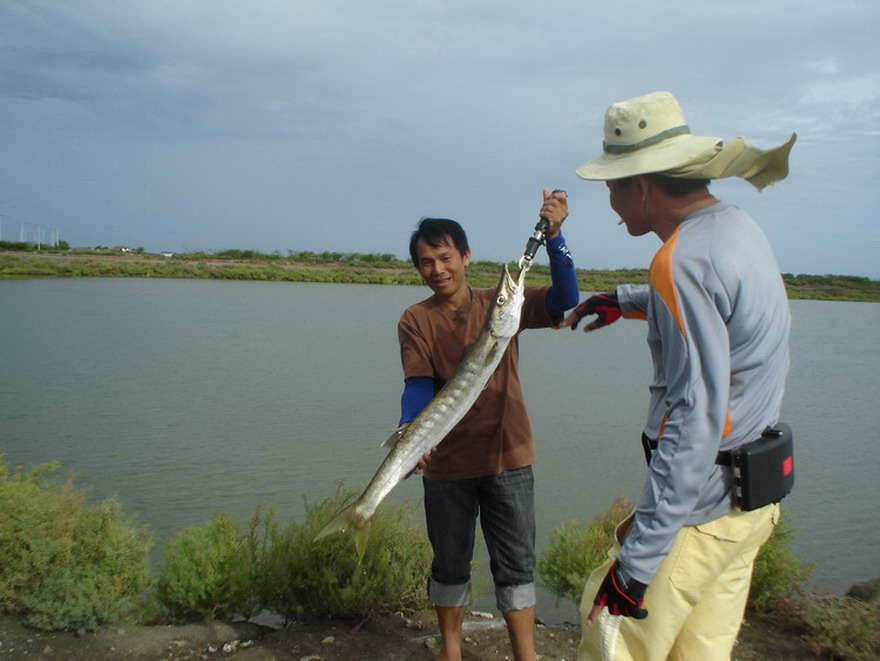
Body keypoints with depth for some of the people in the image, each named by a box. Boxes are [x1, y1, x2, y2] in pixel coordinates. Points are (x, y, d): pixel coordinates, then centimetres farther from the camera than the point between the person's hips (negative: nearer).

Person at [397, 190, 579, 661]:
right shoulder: (415, 321, -2)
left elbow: (564, 301, -13)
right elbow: (418, 385, -12)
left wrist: (553, 236, -26)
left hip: (508, 456, 0)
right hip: (447, 463, 0)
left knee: (517, 564, 7)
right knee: (450, 563, 15)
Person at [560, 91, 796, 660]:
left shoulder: (684, 259, -22)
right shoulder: (739, 226, 7)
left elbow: (694, 422, -27)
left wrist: (637, 560, -26)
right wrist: (625, 300, 38)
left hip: (701, 501, -9)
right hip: (756, 495, 9)